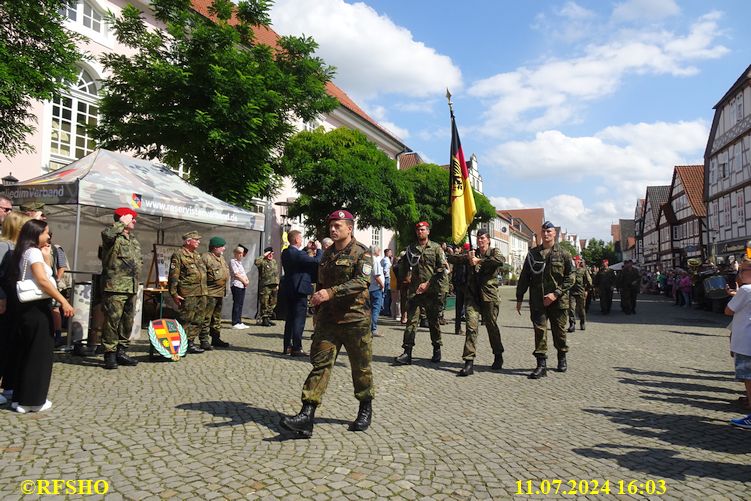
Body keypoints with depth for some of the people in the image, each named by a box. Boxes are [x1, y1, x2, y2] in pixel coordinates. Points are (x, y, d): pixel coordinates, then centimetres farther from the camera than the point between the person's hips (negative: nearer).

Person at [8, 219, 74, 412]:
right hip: (38, 307, -9)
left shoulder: (24, 252, 16)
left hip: (29, 307, 9)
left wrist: (45, 254, 16)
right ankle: (32, 400, 6)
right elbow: (43, 280, -23)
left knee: (25, 352, 13)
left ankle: (21, 397, 21)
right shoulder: (33, 252, -13)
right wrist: (64, 301, -26)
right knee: (39, 353, -1)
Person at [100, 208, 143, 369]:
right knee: (112, 321, -5)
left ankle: (121, 352, 23)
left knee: (128, 321, 12)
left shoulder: (134, 239, 20)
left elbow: (140, 259, 30)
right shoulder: (114, 236, -6)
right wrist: (122, 223, -17)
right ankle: (110, 354, 4)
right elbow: (107, 233, -32)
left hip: (132, 288, 8)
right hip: (115, 287, -8)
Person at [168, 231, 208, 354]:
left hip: (201, 293, 8)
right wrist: (174, 294, -14)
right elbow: (173, 276, -10)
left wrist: (205, 290, 23)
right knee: (186, 319, -4)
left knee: (198, 319, 12)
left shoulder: (197, 255, 20)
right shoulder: (178, 255, -6)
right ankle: (188, 344, 0)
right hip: (188, 294, -8)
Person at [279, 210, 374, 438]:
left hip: (355, 319, -5)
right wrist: (317, 314, 23)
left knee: (361, 367, 8)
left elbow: (361, 282, -22)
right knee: (320, 364, -3)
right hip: (328, 320, 5)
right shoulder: (327, 254, 15)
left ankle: (365, 410, 28)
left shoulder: (361, 253, -6)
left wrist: (331, 293, -31)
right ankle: (306, 416, -6)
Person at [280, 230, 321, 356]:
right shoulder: (298, 254, -20)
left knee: (290, 319, 15)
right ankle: (296, 348, -2)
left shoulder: (285, 252, 7)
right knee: (299, 320, -3)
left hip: (289, 289, 9)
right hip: (299, 290, -9)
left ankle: (287, 346, 20)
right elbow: (317, 261, -19)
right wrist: (318, 249, -4)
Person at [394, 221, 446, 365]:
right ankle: (407, 353, -4)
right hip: (414, 290, 2)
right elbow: (403, 265, 24)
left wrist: (428, 283, -12)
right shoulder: (411, 248, 11)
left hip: (431, 291, -2)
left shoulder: (436, 248, 1)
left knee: (433, 321, 10)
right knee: (411, 321, -4)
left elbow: (442, 268, -6)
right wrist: (406, 277, 7)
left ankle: (437, 350, 26)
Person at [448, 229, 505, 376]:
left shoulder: (494, 252, 4)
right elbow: (451, 259, 8)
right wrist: (466, 257, -8)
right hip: (473, 295, 2)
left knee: (492, 326, 9)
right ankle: (469, 362, -9)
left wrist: (479, 261, -18)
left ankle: (498, 357, 31)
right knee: (471, 327, -7)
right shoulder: (472, 253, 14)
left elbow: (501, 260, -20)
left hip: (489, 295, -2)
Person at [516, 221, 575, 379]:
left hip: (558, 301, -1)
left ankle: (562, 358, 32)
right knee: (540, 331, -5)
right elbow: (524, 277, 11)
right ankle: (541, 365, -2)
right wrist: (519, 298, 8)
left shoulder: (563, 254, 1)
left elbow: (570, 277, -3)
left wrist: (556, 294, -13)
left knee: (559, 331, 10)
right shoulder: (533, 253, 8)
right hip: (537, 301, 1)